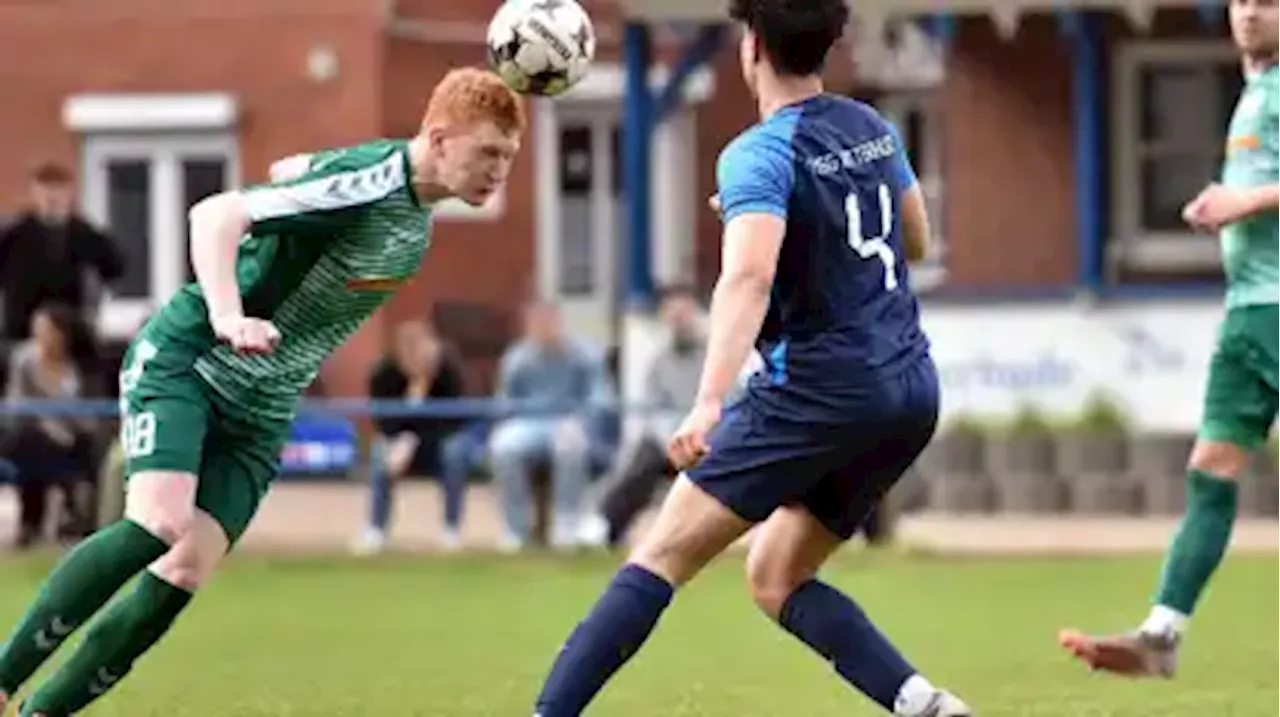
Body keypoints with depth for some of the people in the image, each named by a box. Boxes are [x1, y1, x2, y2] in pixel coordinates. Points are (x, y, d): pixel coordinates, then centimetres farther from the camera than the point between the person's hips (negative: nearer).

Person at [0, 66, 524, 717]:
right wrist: (228, 316, -44)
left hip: (259, 414, 8)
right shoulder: (368, 183, -22)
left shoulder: (417, 212, 5)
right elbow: (216, 214, -29)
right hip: (181, 362, -8)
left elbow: (291, 171, 21)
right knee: (157, 524, -28)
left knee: (184, 575, -8)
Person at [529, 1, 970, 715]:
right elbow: (917, 242, 26)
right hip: (913, 390, 7)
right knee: (777, 579, 15)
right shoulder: (875, 129, 10)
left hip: (819, 389, -7)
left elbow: (748, 278, -29)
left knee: (662, 556, -5)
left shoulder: (759, 156, -12)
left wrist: (708, 402, -39)